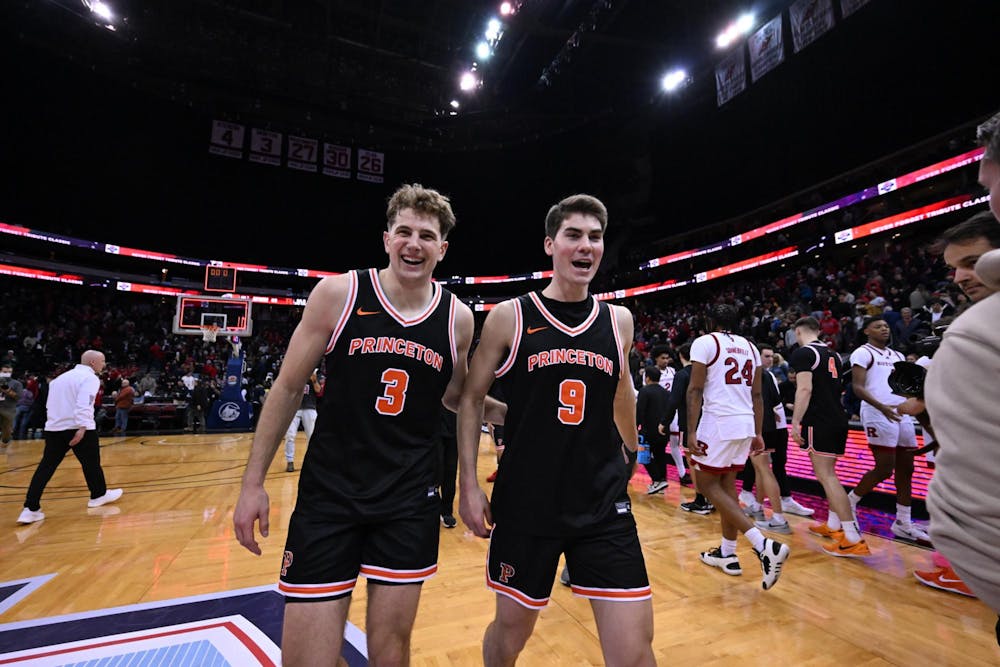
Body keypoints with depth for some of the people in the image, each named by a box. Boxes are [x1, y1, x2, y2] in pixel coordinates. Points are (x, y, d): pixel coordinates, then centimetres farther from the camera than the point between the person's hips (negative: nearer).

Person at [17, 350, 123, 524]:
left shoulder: (63, 376, 17)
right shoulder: (90, 378, -9)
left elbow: (49, 404, 21)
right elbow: (84, 404, -23)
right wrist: (82, 428, -26)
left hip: (53, 427, 7)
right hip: (78, 428, -7)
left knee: (46, 466, 7)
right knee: (91, 462, 9)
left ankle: (30, 509, 2)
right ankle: (99, 495, 23)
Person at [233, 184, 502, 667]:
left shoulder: (458, 318, -2)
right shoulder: (338, 292, -8)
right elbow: (288, 387, 0)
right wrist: (253, 482, 1)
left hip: (411, 500, 2)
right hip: (329, 493, -1)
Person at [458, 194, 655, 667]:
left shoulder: (618, 320, 2)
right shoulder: (509, 316, -7)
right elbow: (471, 398, -1)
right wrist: (469, 485, -4)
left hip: (604, 505, 2)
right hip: (524, 503, -1)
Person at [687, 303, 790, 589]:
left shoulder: (704, 342, -5)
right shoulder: (749, 346, 15)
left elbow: (695, 389, -13)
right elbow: (757, 395, 15)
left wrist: (691, 432, -13)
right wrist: (758, 434, 19)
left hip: (718, 423, -7)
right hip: (746, 424, 7)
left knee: (708, 484, 4)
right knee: (726, 485, 17)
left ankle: (764, 544, -9)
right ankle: (727, 554, 25)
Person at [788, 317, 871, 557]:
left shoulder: (803, 353, -10)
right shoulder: (832, 354, 17)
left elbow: (805, 389, -19)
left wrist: (795, 422, -17)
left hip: (819, 422, -9)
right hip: (839, 419, 9)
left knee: (826, 477, -7)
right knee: (829, 474, 20)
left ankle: (853, 539, -8)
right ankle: (833, 525, 29)